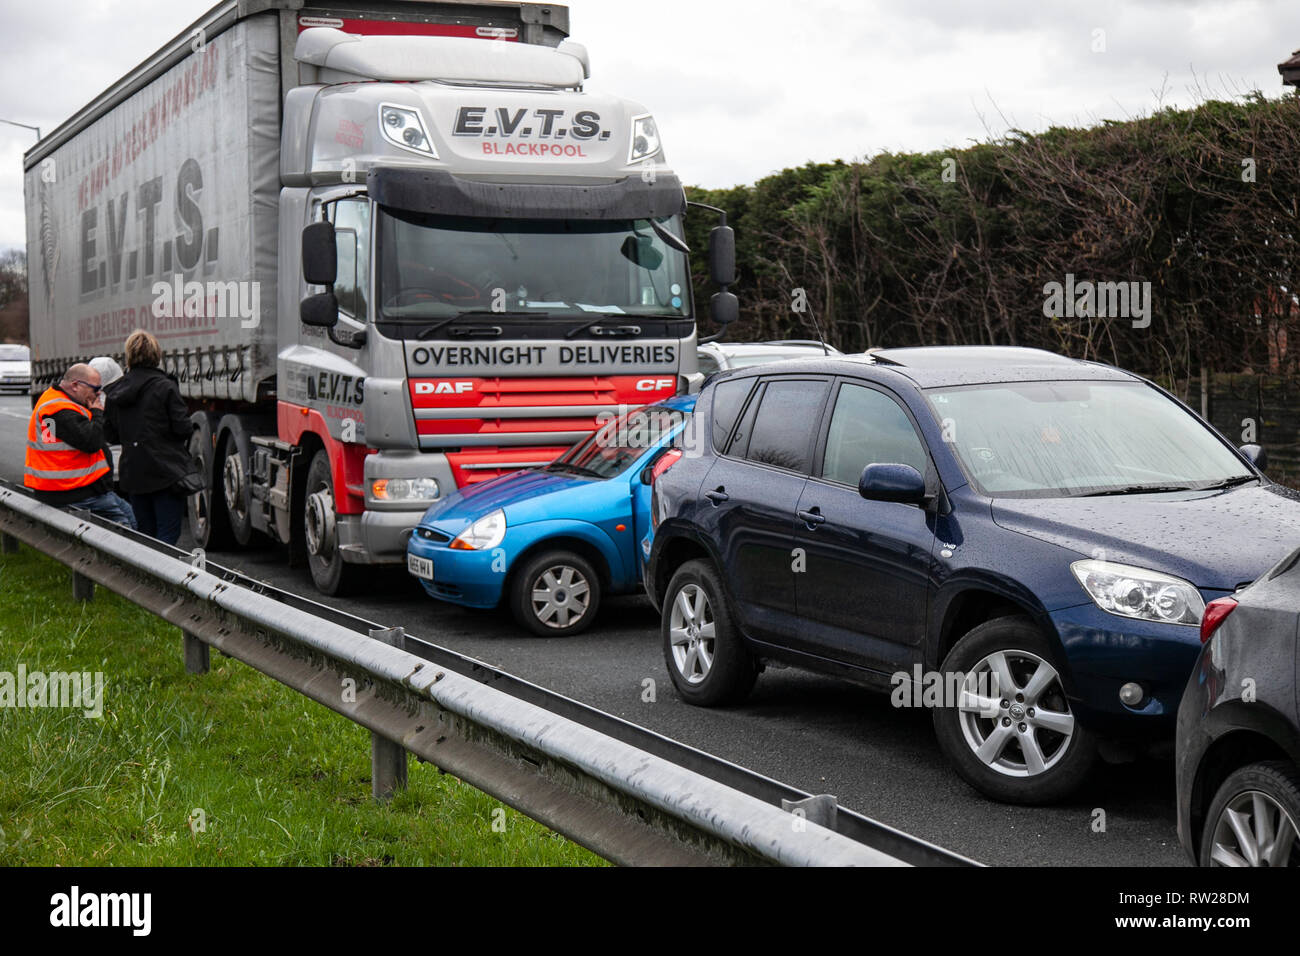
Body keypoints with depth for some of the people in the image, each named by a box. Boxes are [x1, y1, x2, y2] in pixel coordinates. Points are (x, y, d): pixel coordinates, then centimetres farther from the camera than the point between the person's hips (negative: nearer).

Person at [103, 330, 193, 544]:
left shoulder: (116, 392, 6)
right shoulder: (165, 387, -11)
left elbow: (111, 434, 12)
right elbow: (182, 428, -12)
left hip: (133, 474, 5)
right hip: (166, 471, -5)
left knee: (145, 534, 14)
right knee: (168, 534, -3)